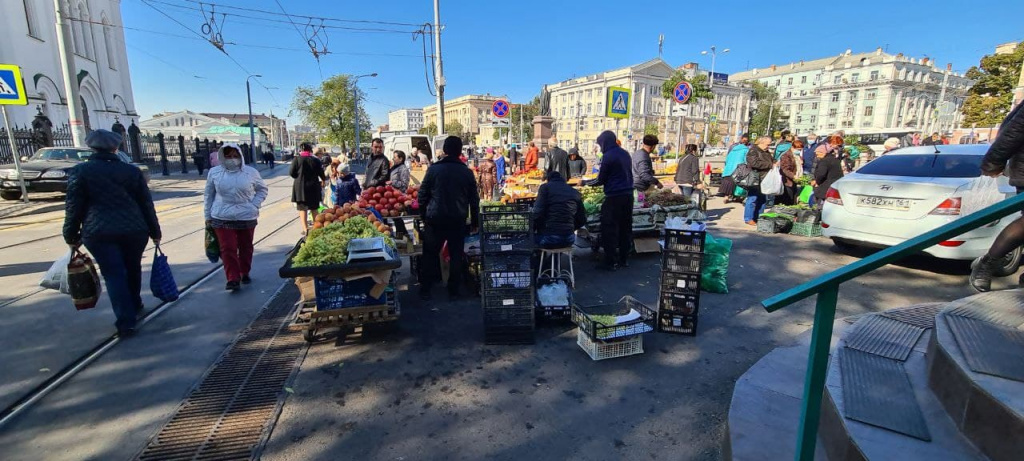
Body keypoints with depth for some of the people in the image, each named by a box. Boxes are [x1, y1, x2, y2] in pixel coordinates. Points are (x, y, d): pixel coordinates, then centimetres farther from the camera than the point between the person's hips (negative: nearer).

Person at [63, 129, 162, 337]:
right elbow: (146, 204, 4)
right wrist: (155, 232, 11)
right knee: (133, 269, 20)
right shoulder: (132, 171, 4)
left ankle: (126, 323, -2)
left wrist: (72, 236, 8)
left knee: (113, 275, 1)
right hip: (134, 230, 2)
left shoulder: (79, 171, -1)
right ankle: (135, 306, 38)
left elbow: (74, 207, -2)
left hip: (99, 233, -2)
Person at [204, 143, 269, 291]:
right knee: (228, 249, -3)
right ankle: (233, 278, 3)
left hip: (247, 217, 0)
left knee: (246, 247, 12)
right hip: (222, 218, 0)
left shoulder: (251, 172, -2)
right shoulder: (214, 172, 1)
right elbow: (208, 195, 9)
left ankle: (245, 273, 30)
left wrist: (255, 204, -3)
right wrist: (208, 215, 9)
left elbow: (263, 189, 11)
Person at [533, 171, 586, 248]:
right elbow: (582, 220, 14)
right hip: (569, 239, 4)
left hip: (548, 238, -4)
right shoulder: (575, 192, 15)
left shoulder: (545, 187, 3)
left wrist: (534, 229, 7)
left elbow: (538, 213, -9)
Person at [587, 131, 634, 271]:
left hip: (614, 197, -8)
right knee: (625, 227, 14)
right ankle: (624, 259, 22)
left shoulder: (608, 156, -10)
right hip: (628, 195, 8)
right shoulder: (625, 154, 13)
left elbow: (601, 180, -8)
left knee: (610, 230, -2)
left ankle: (611, 262, 1)